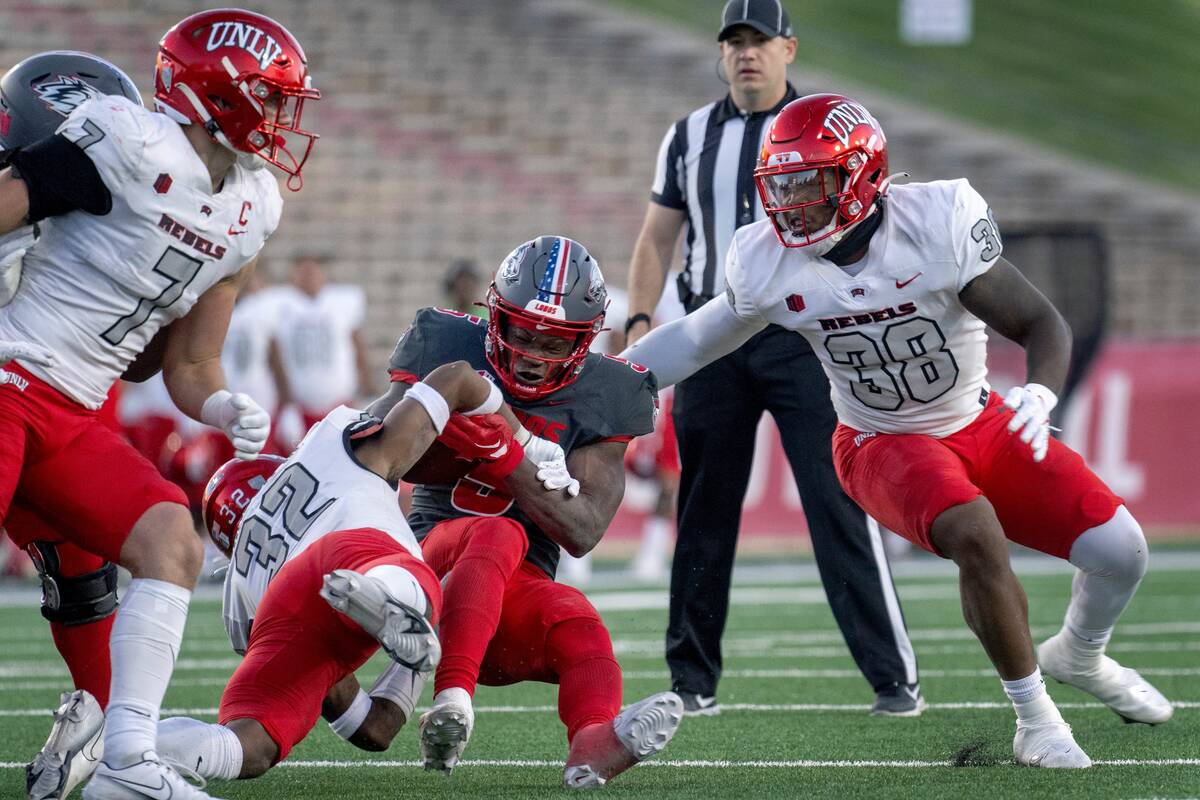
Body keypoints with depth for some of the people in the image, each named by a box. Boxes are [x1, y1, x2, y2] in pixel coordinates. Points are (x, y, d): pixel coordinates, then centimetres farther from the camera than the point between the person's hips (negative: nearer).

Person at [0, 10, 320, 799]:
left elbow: (191, 367, 18)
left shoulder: (247, 213, 12)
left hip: (75, 421, 8)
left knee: (172, 543, -8)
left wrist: (227, 408, -3)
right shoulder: (132, 148, -13)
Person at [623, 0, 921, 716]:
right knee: (705, 514, 6)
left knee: (842, 507, -10)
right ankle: (693, 679, 14)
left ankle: (895, 678, -8)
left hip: (803, 335, -3)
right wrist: (640, 322, 1)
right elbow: (657, 240, 16)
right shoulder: (689, 137, 12)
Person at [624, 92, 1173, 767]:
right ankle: (1035, 718, -14)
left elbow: (1041, 323, -20)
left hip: (983, 426, 1)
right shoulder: (770, 262, -16)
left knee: (1121, 549, -6)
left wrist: (1039, 394, -40)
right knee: (977, 537, -32)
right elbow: (704, 335, 3)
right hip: (885, 449, -1)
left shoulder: (939, 224, -23)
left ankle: (1080, 657, 30)